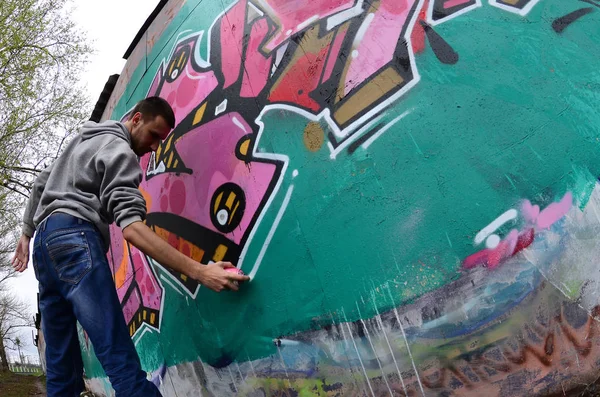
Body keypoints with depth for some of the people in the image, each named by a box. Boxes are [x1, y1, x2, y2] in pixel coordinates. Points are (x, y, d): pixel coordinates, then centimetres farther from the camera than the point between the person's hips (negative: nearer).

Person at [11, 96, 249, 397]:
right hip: (74, 238, -10)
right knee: (121, 359, -21)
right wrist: (198, 271, -24)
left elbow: (40, 184, 31)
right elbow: (130, 226, -18)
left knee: (61, 366, 8)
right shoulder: (118, 149, -4)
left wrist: (27, 234, 37)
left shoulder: (84, 139, 26)